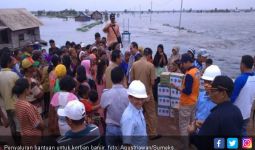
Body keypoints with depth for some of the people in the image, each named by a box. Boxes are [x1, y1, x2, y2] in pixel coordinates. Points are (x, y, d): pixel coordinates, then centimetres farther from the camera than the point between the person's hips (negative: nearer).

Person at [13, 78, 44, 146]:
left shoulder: (18, 103, -2)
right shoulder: (27, 106, -30)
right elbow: (36, 124, -21)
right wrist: (44, 127, -3)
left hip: (25, 134, 8)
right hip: (33, 136, -8)